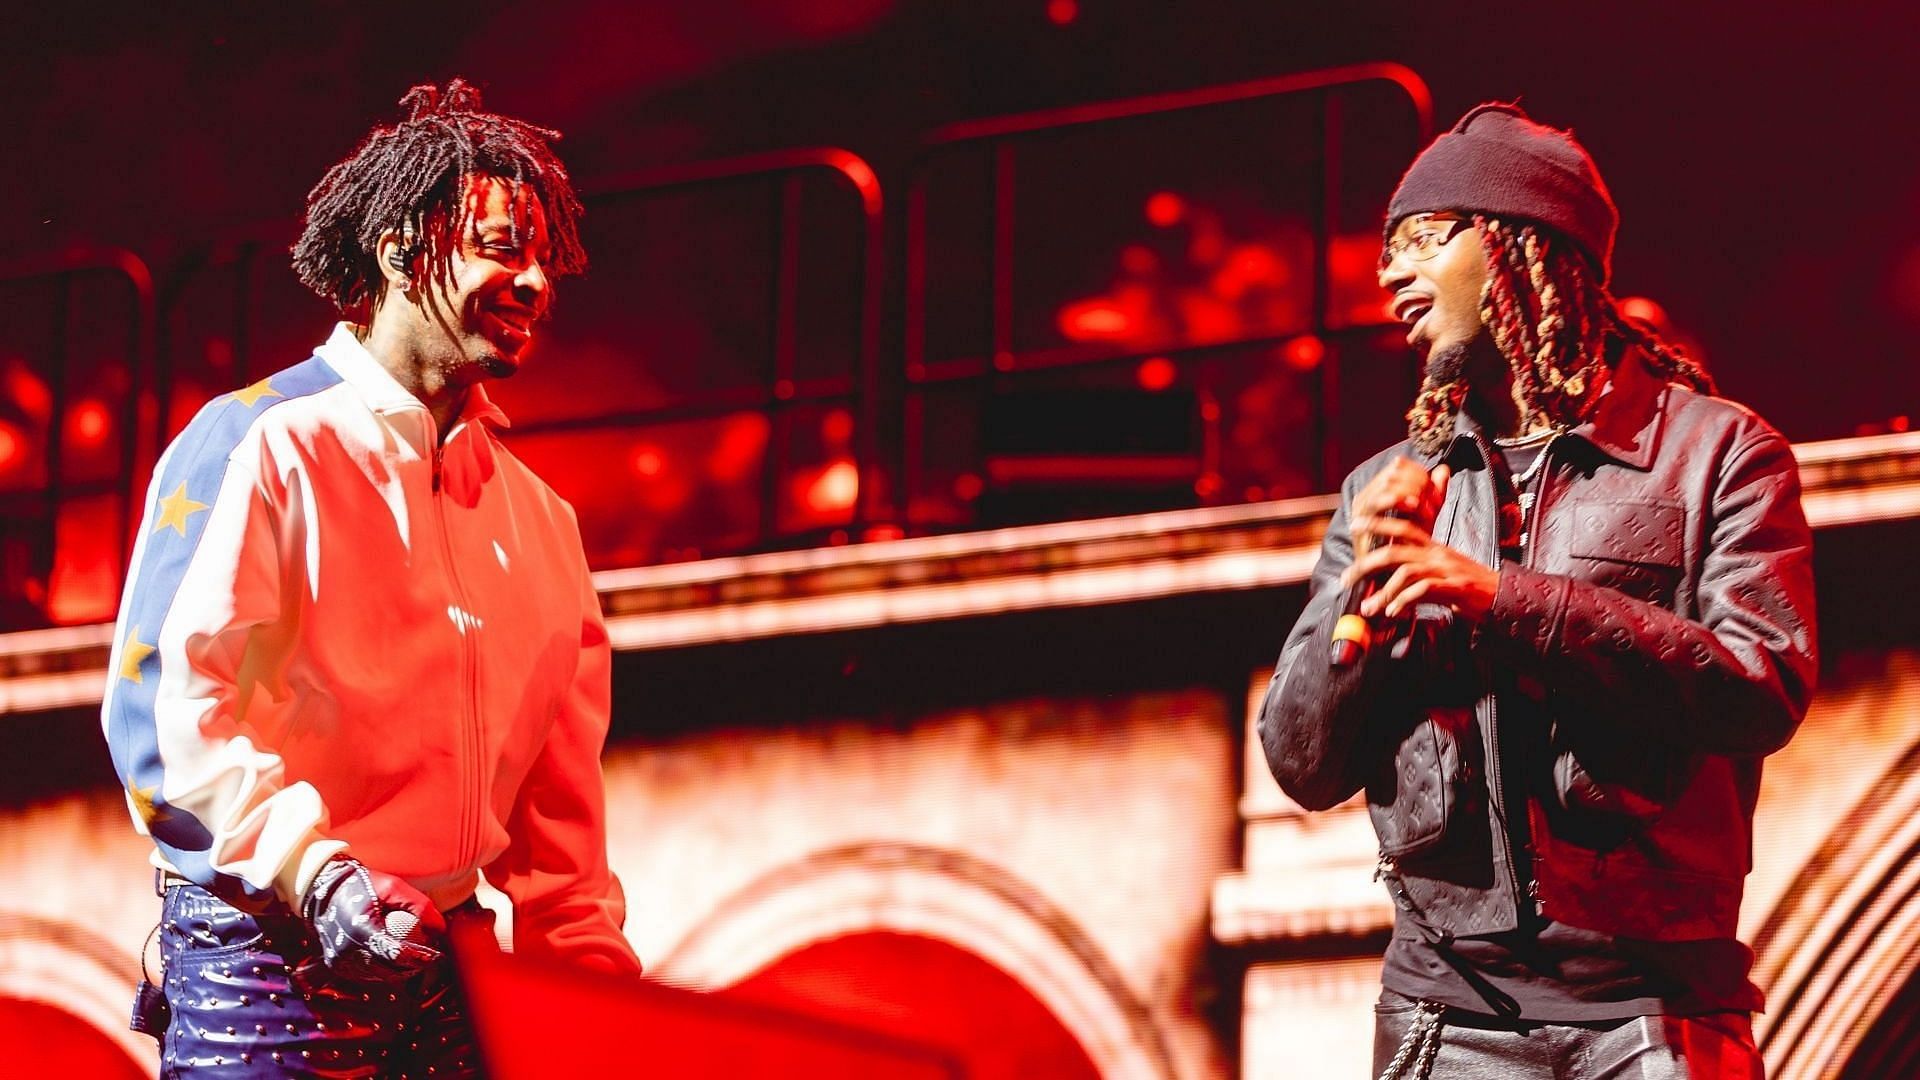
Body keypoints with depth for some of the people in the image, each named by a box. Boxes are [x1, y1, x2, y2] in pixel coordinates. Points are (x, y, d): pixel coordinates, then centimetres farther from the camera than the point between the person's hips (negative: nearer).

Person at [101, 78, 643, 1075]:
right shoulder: (259, 445, -4)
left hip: (446, 968, 6)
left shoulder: (535, 515, 17)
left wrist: (589, 963, 7)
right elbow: (166, 704, -14)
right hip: (268, 952, -6)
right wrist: (312, 871, -24)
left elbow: (557, 785, 19)